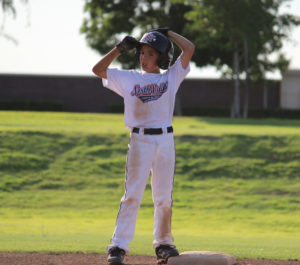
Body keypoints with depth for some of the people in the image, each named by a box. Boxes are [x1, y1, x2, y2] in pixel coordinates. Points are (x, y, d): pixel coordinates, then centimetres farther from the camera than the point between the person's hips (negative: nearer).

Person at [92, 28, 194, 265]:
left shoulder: (171, 76, 6)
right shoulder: (129, 78, 8)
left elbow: (189, 48, -2)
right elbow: (98, 69, 7)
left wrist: (168, 33, 7)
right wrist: (120, 49, 0)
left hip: (165, 141, 1)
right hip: (140, 141, -1)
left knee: (164, 197, 6)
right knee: (132, 195, -7)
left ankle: (163, 243, 19)